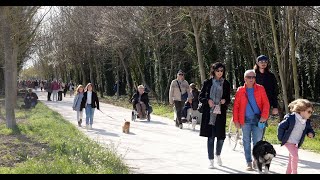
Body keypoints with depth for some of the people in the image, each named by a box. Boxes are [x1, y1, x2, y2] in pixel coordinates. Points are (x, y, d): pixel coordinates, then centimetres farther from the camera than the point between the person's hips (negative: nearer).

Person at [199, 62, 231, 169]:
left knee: (221, 137, 3)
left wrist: (225, 101, -9)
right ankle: (211, 160, 9)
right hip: (209, 114, -1)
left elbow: (228, 100, 13)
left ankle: (218, 155, 31)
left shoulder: (226, 84, 8)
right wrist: (207, 101, -13)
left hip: (220, 113, 2)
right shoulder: (207, 83, 3)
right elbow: (200, 97, 6)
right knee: (210, 137, -1)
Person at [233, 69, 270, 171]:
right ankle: (249, 163, 14)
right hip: (245, 120, 1)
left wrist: (264, 116, -12)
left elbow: (266, 103, 0)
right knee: (246, 141, 6)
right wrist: (236, 120, -1)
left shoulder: (260, 89, 3)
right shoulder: (240, 91, 3)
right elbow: (236, 106, 4)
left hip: (258, 119, -1)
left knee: (257, 141, -1)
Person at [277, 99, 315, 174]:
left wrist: (311, 133, -12)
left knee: (292, 157, 16)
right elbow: (281, 126, -16)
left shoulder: (307, 122, -4)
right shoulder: (291, 118, -23)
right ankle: (294, 172, -4)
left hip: (296, 143, 7)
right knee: (295, 156, -18)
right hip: (288, 142, -7)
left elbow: (309, 129, 12)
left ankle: (288, 172, 29)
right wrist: (281, 138, -11)